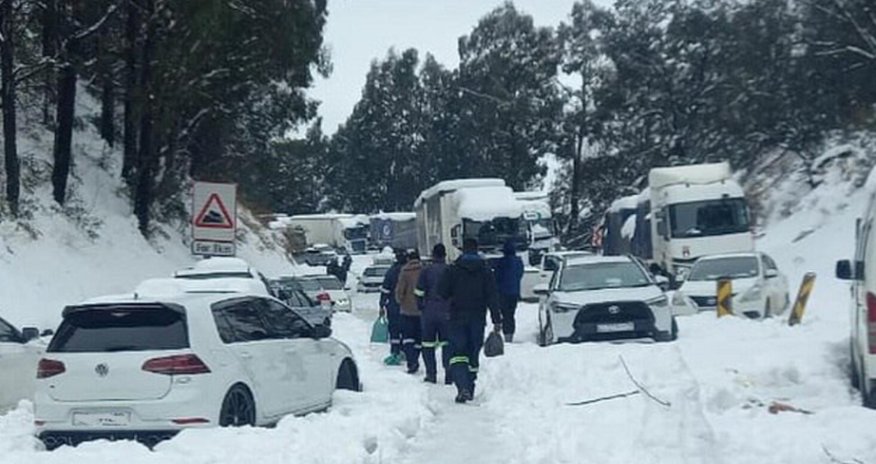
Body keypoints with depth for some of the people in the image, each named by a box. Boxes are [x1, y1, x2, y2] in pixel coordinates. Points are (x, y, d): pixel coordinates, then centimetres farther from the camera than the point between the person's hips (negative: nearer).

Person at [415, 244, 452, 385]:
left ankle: (431, 374, 8)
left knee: (428, 343, 9)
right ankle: (449, 375, 1)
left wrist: (421, 307, 11)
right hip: (446, 313, 1)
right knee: (447, 343, 6)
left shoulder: (426, 270, -4)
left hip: (429, 312, -1)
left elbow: (419, 292, -3)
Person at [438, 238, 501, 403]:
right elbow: (491, 297, -3)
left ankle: (463, 387, -23)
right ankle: (470, 390, 19)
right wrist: (497, 320, -3)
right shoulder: (486, 271, 1)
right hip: (478, 319, 2)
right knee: (473, 354, 13)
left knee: (457, 353, -2)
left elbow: (442, 293, -3)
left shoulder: (452, 270, -3)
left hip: (457, 318, -2)